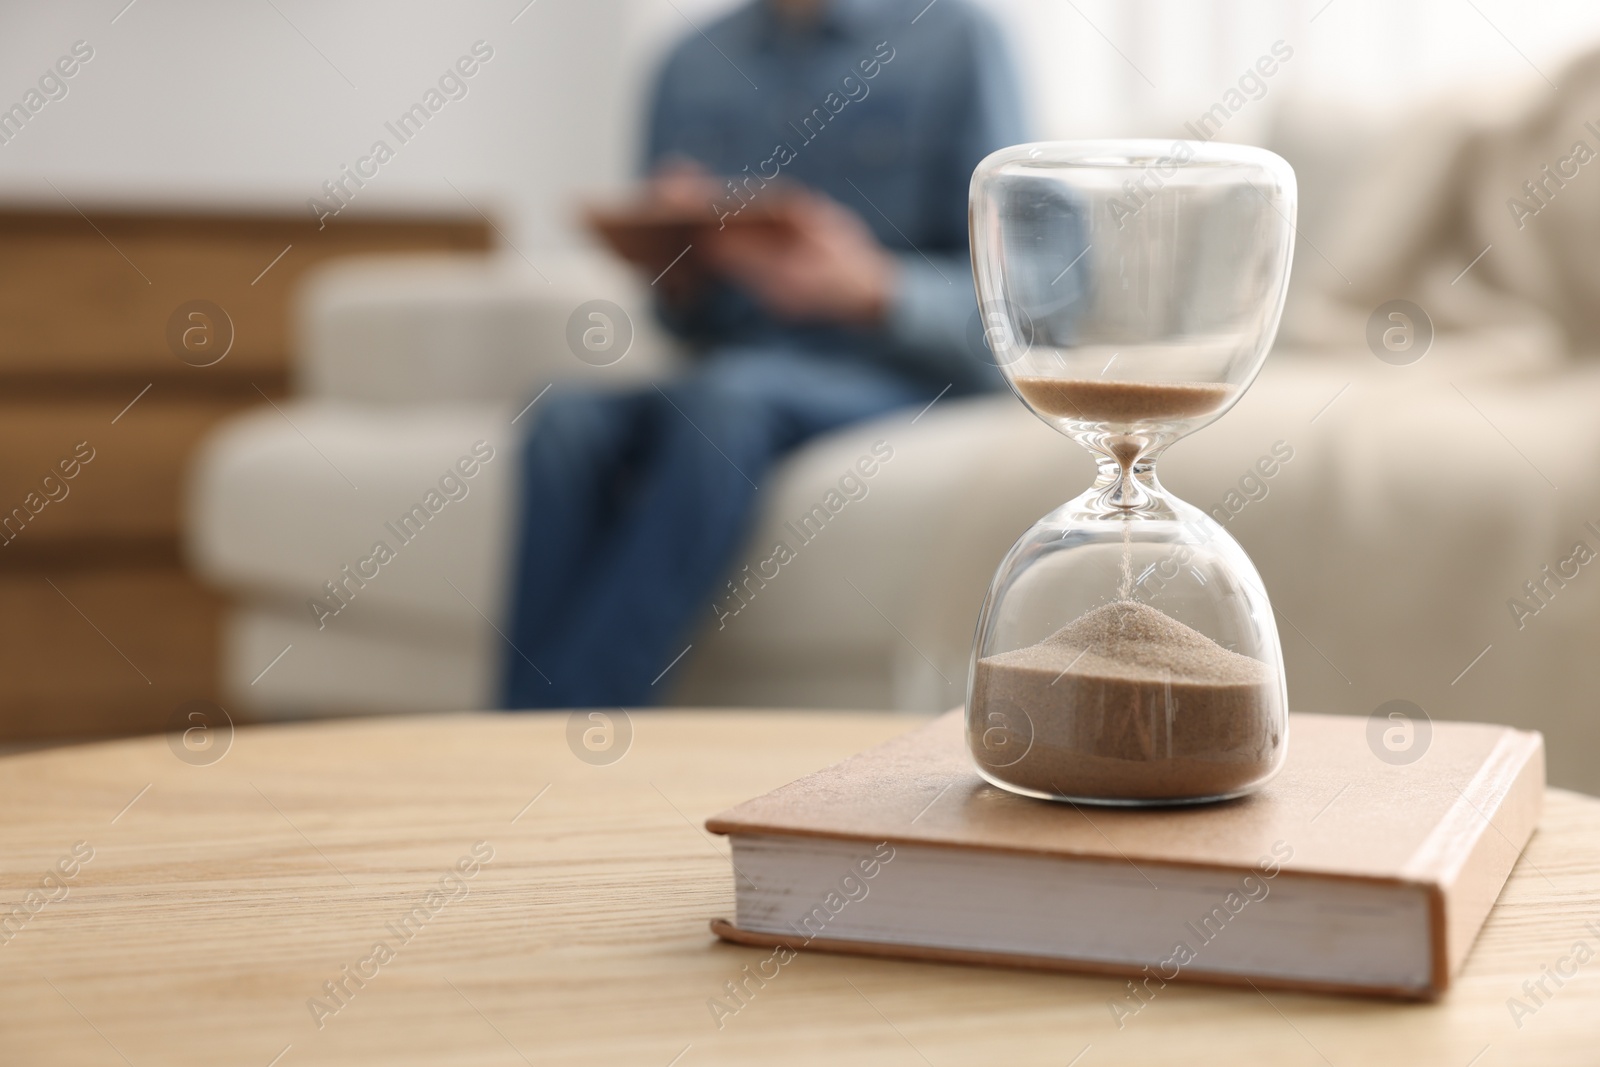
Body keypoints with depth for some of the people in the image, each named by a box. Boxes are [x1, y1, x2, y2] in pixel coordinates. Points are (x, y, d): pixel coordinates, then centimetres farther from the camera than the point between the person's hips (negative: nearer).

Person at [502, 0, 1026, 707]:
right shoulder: (693, 66, 14)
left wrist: (870, 289, -22)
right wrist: (674, 274, -6)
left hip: (903, 376, -4)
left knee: (725, 398, -34)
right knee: (568, 417, -26)